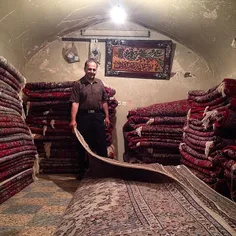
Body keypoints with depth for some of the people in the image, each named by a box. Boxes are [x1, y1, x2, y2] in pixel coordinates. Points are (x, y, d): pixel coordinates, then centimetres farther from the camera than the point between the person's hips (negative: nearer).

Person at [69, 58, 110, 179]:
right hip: (84, 116, -2)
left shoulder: (100, 83, 8)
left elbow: (104, 101, 12)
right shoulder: (79, 84, -4)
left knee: (101, 143, 6)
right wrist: (73, 120, -19)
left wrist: (107, 116, 8)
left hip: (98, 116, 3)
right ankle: (82, 170, 18)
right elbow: (75, 103, -11)